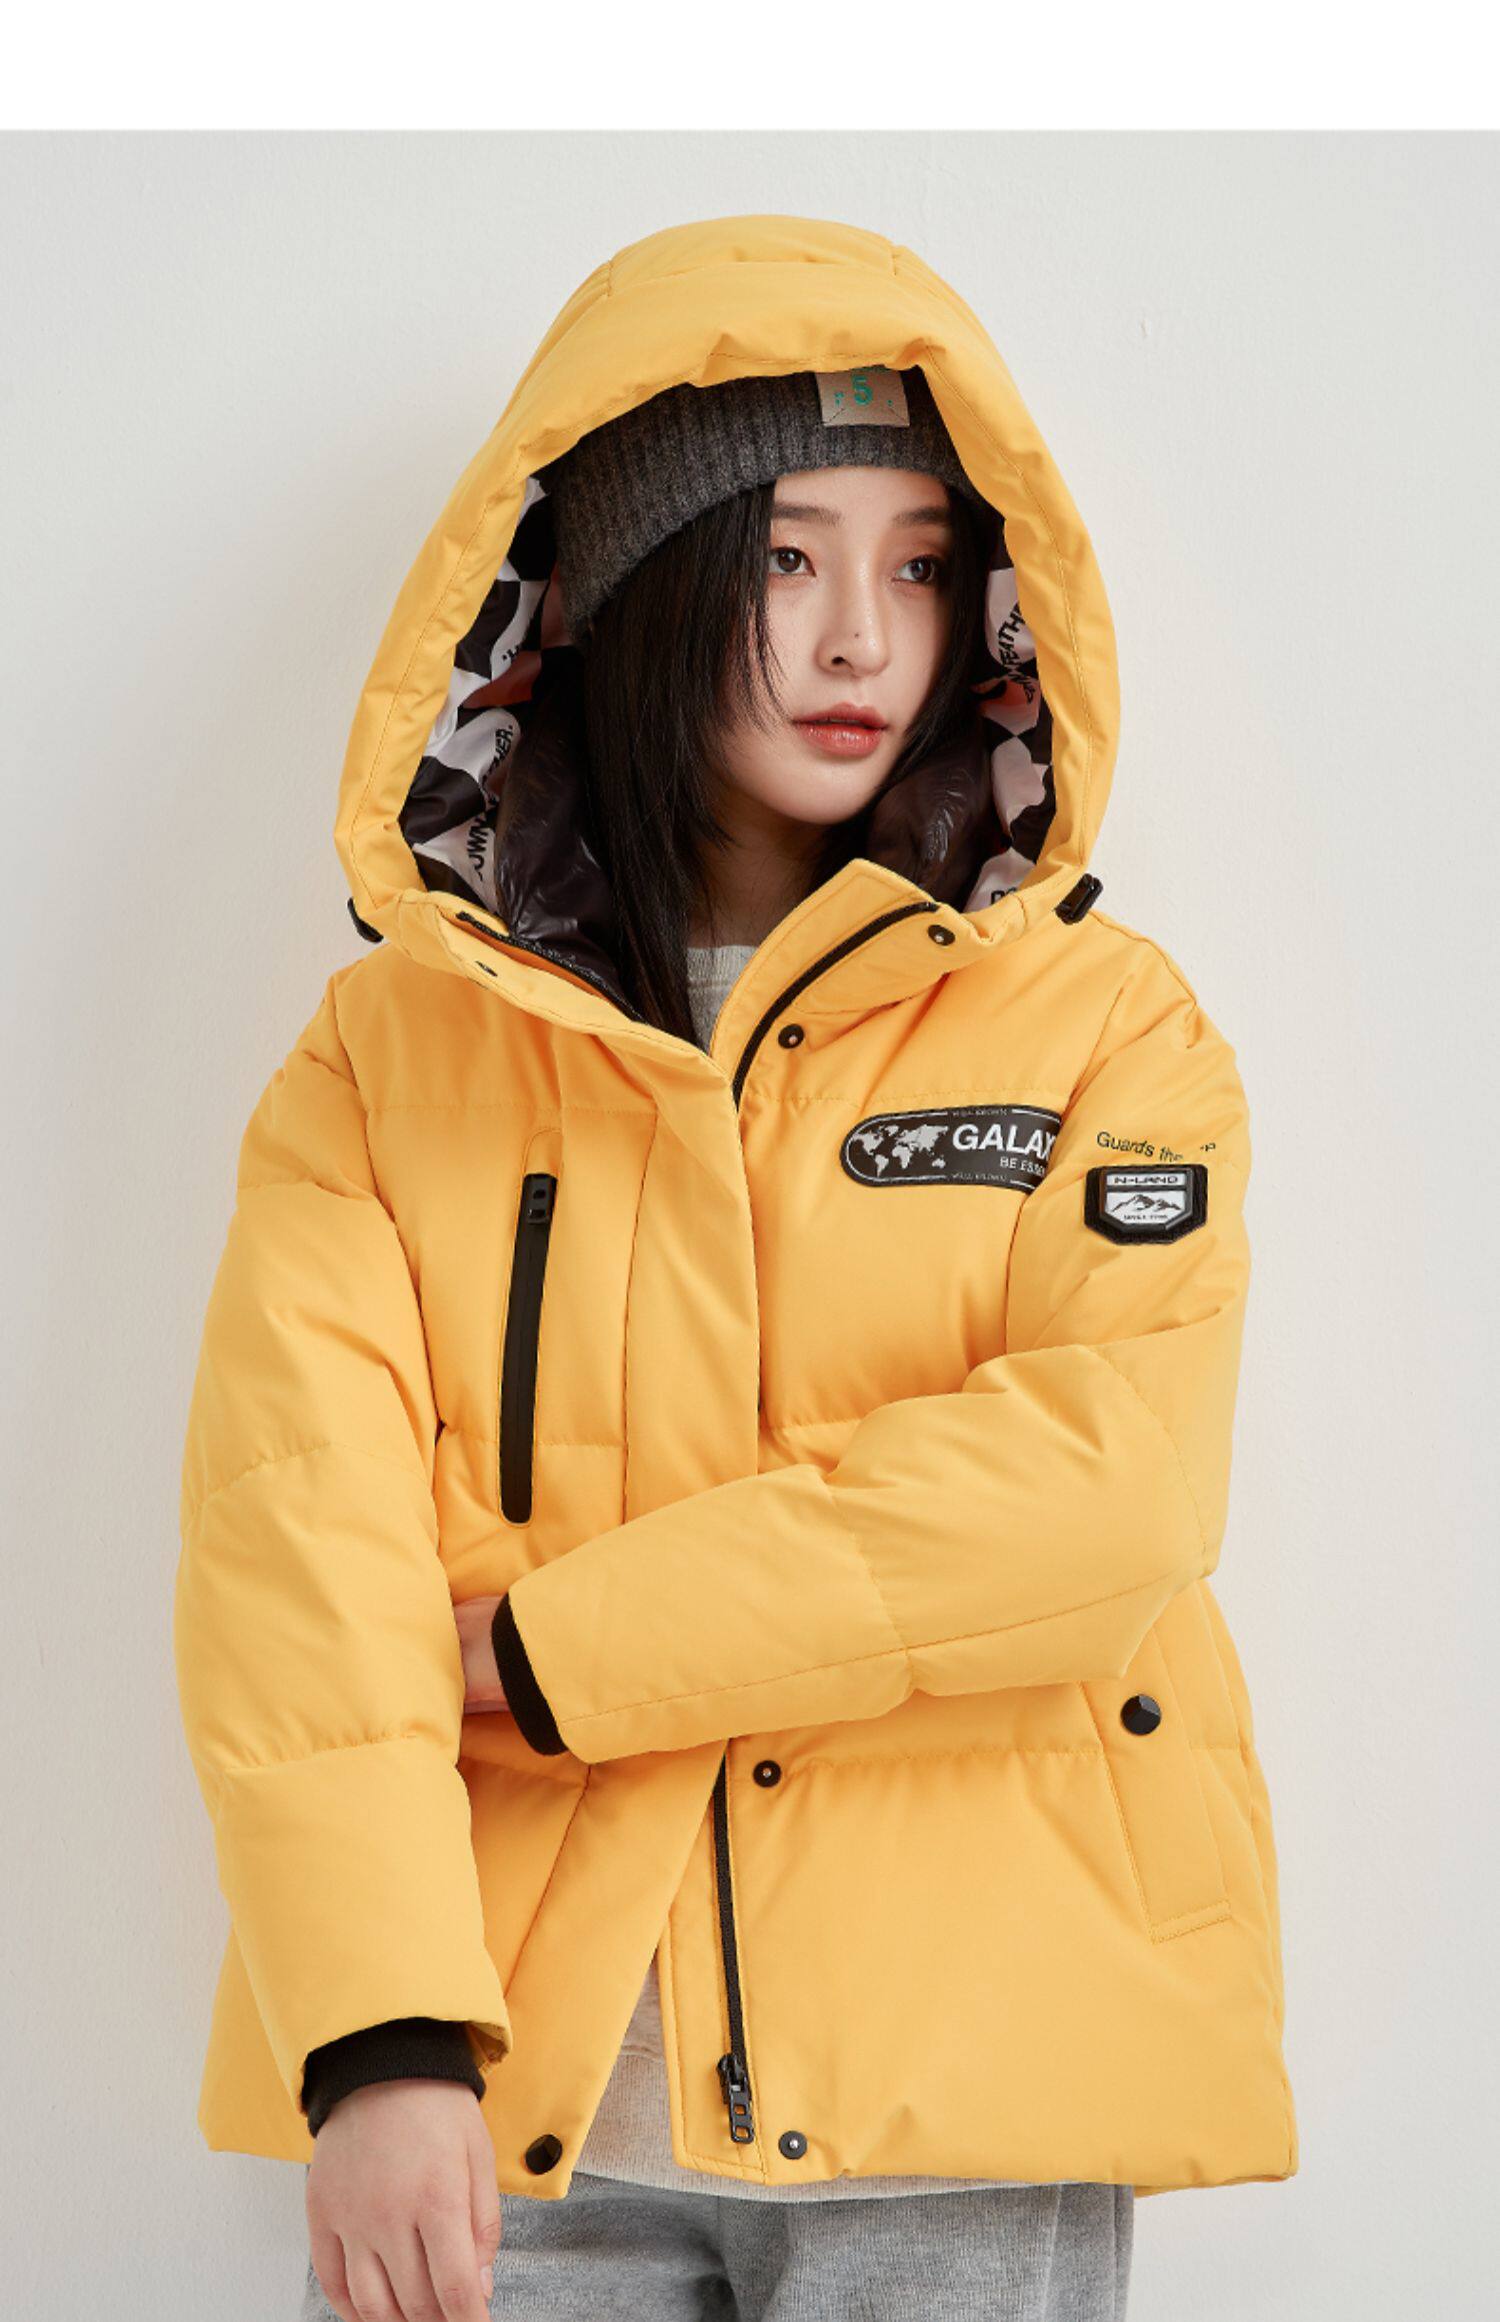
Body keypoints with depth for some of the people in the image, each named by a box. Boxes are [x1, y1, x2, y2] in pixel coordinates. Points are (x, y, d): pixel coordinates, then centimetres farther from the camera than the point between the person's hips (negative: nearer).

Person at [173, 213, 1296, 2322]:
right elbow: (292, 1531, -7)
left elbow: (1113, 1486, -11)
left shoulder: (1104, 1024, 4)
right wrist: (381, 2036, -21)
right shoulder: (390, 1055, 5)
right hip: (497, 2093, 0)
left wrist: (549, 1648, -12)